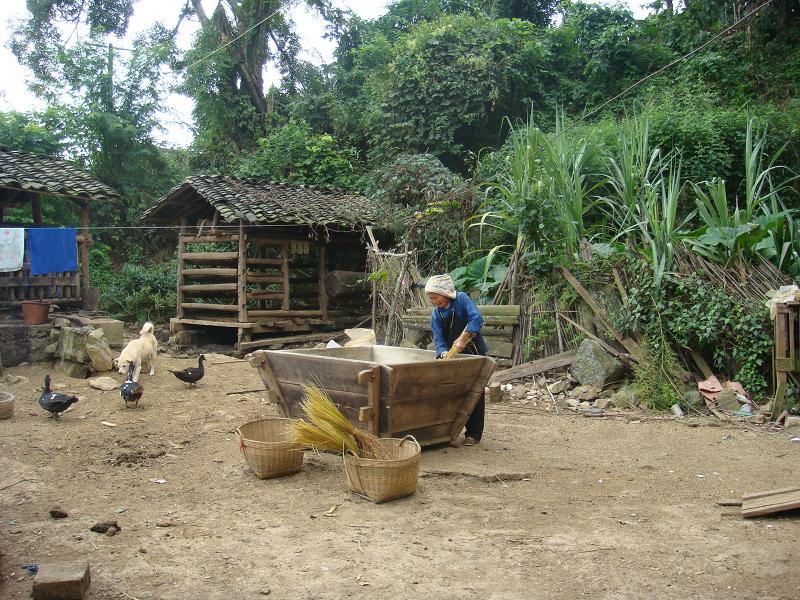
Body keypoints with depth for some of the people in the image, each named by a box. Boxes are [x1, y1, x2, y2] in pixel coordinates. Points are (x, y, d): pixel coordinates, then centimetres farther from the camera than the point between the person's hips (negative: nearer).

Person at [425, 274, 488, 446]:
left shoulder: (462, 300, -15)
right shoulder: (436, 315, -1)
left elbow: (477, 319, -28)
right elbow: (439, 339, -9)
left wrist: (462, 339, -35)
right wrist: (444, 353, -29)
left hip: (475, 354, -5)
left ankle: (474, 433, 7)